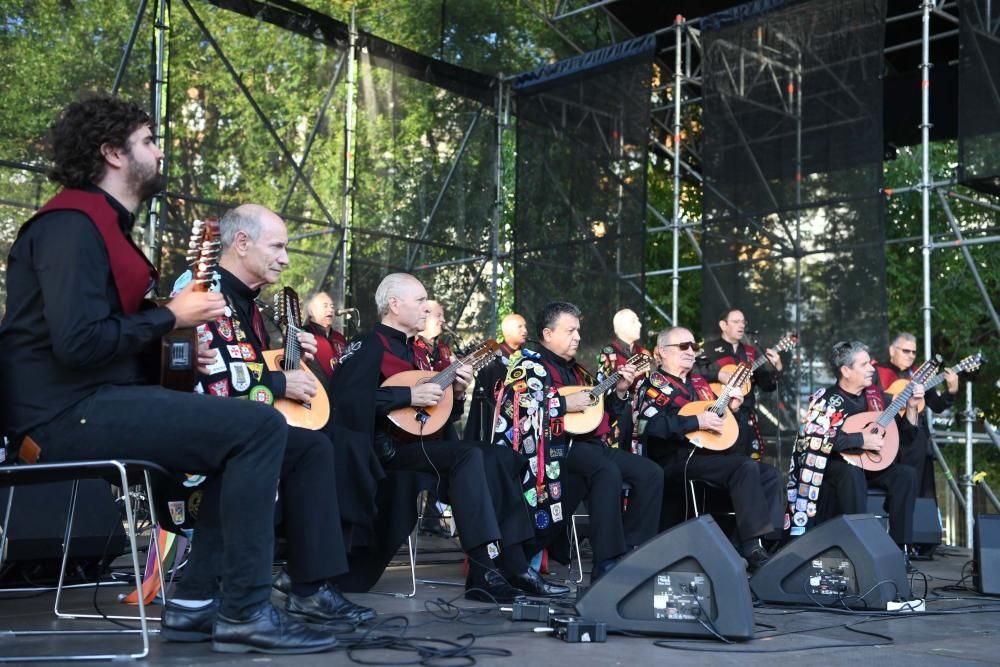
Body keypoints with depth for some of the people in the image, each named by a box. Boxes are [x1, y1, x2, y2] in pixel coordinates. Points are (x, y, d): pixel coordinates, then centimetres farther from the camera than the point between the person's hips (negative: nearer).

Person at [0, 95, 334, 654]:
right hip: (68, 412, -11)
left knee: (239, 427, 14)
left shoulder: (104, 224, 20)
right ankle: (247, 612, -14)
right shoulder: (72, 225, -12)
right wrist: (172, 318, -13)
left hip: (93, 402, 11)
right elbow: (77, 341, -24)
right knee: (261, 426, -19)